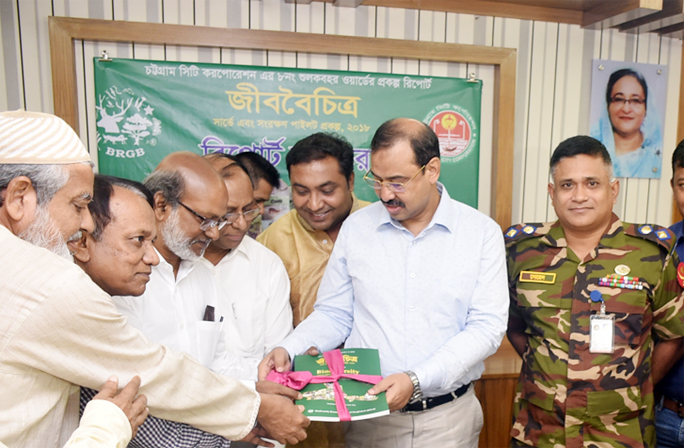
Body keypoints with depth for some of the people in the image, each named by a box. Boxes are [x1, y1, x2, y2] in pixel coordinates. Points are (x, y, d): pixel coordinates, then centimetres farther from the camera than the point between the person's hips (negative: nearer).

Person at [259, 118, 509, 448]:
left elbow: (487, 327, -11)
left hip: (448, 418, -1)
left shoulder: (482, 232, -7)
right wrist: (288, 350, -15)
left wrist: (416, 380, -22)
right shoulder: (356, 227, -2)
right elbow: (334, 314, 2)